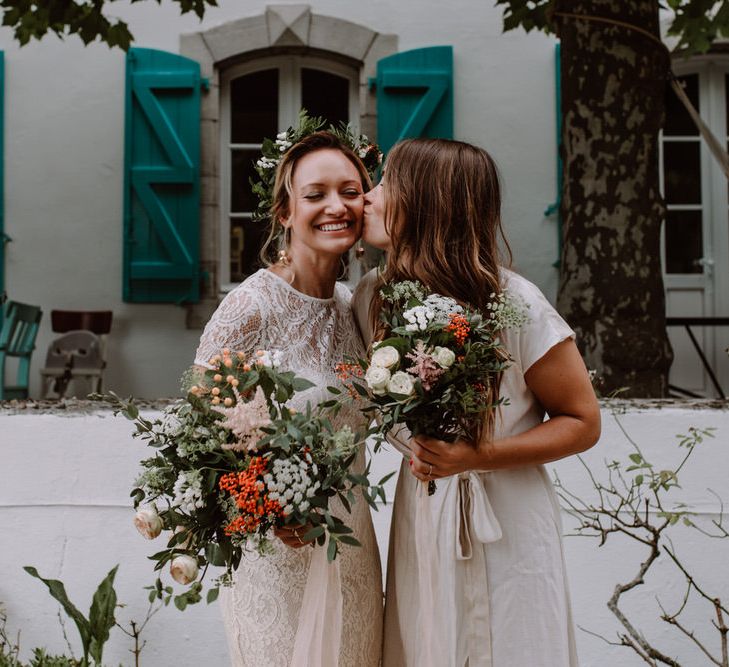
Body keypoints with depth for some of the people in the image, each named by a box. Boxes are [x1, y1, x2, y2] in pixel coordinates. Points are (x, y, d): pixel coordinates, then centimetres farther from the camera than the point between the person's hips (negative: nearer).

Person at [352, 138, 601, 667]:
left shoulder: (514, 304, -19)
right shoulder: (372, 296, -5)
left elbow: (583, 423, -11)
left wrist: (481, 456, -23)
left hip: (507, 522, -4)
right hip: (419, 517, 4)